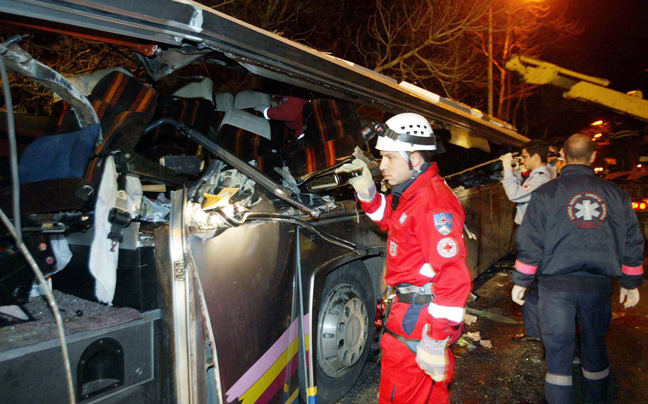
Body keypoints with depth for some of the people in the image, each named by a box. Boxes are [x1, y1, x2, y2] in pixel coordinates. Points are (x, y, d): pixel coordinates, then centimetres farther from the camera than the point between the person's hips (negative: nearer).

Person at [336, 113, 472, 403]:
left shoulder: (433, 203, -24)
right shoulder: (411, 193, 8)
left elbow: (452, 275, -29)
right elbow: (389, 220, 27)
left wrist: (436, 339, -28)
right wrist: (367, 190, 8)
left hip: (419, 318, -10)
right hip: (409, 305, 10)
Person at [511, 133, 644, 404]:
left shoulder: (546, 193, -6)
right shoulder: (615, 195, 5)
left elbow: (530, 244, -7)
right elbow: (632, 244, 10)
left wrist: (520, 282, 1)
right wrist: (631, 284, 20)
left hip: (556, 284, -3)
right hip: (598, 284, 3)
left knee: (558, 349, 5)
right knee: (595, 346, 19)